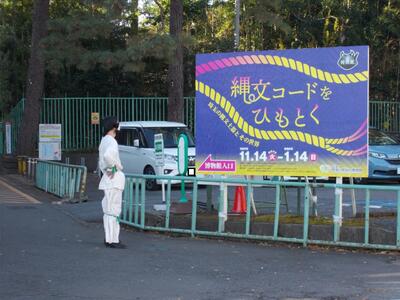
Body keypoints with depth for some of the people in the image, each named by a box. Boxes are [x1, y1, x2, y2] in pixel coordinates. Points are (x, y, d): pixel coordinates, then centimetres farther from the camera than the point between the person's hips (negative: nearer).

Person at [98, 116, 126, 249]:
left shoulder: (104, 141, 17)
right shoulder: (111, 141, -14)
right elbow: (108, 155, -35)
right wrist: (113, 167, -20)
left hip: (107, 178, 10)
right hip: (114, 179, -10)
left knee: (108, 210, 14)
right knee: (114, 210, -8)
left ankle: (109, 238, 20)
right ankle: (113, 240, -8)